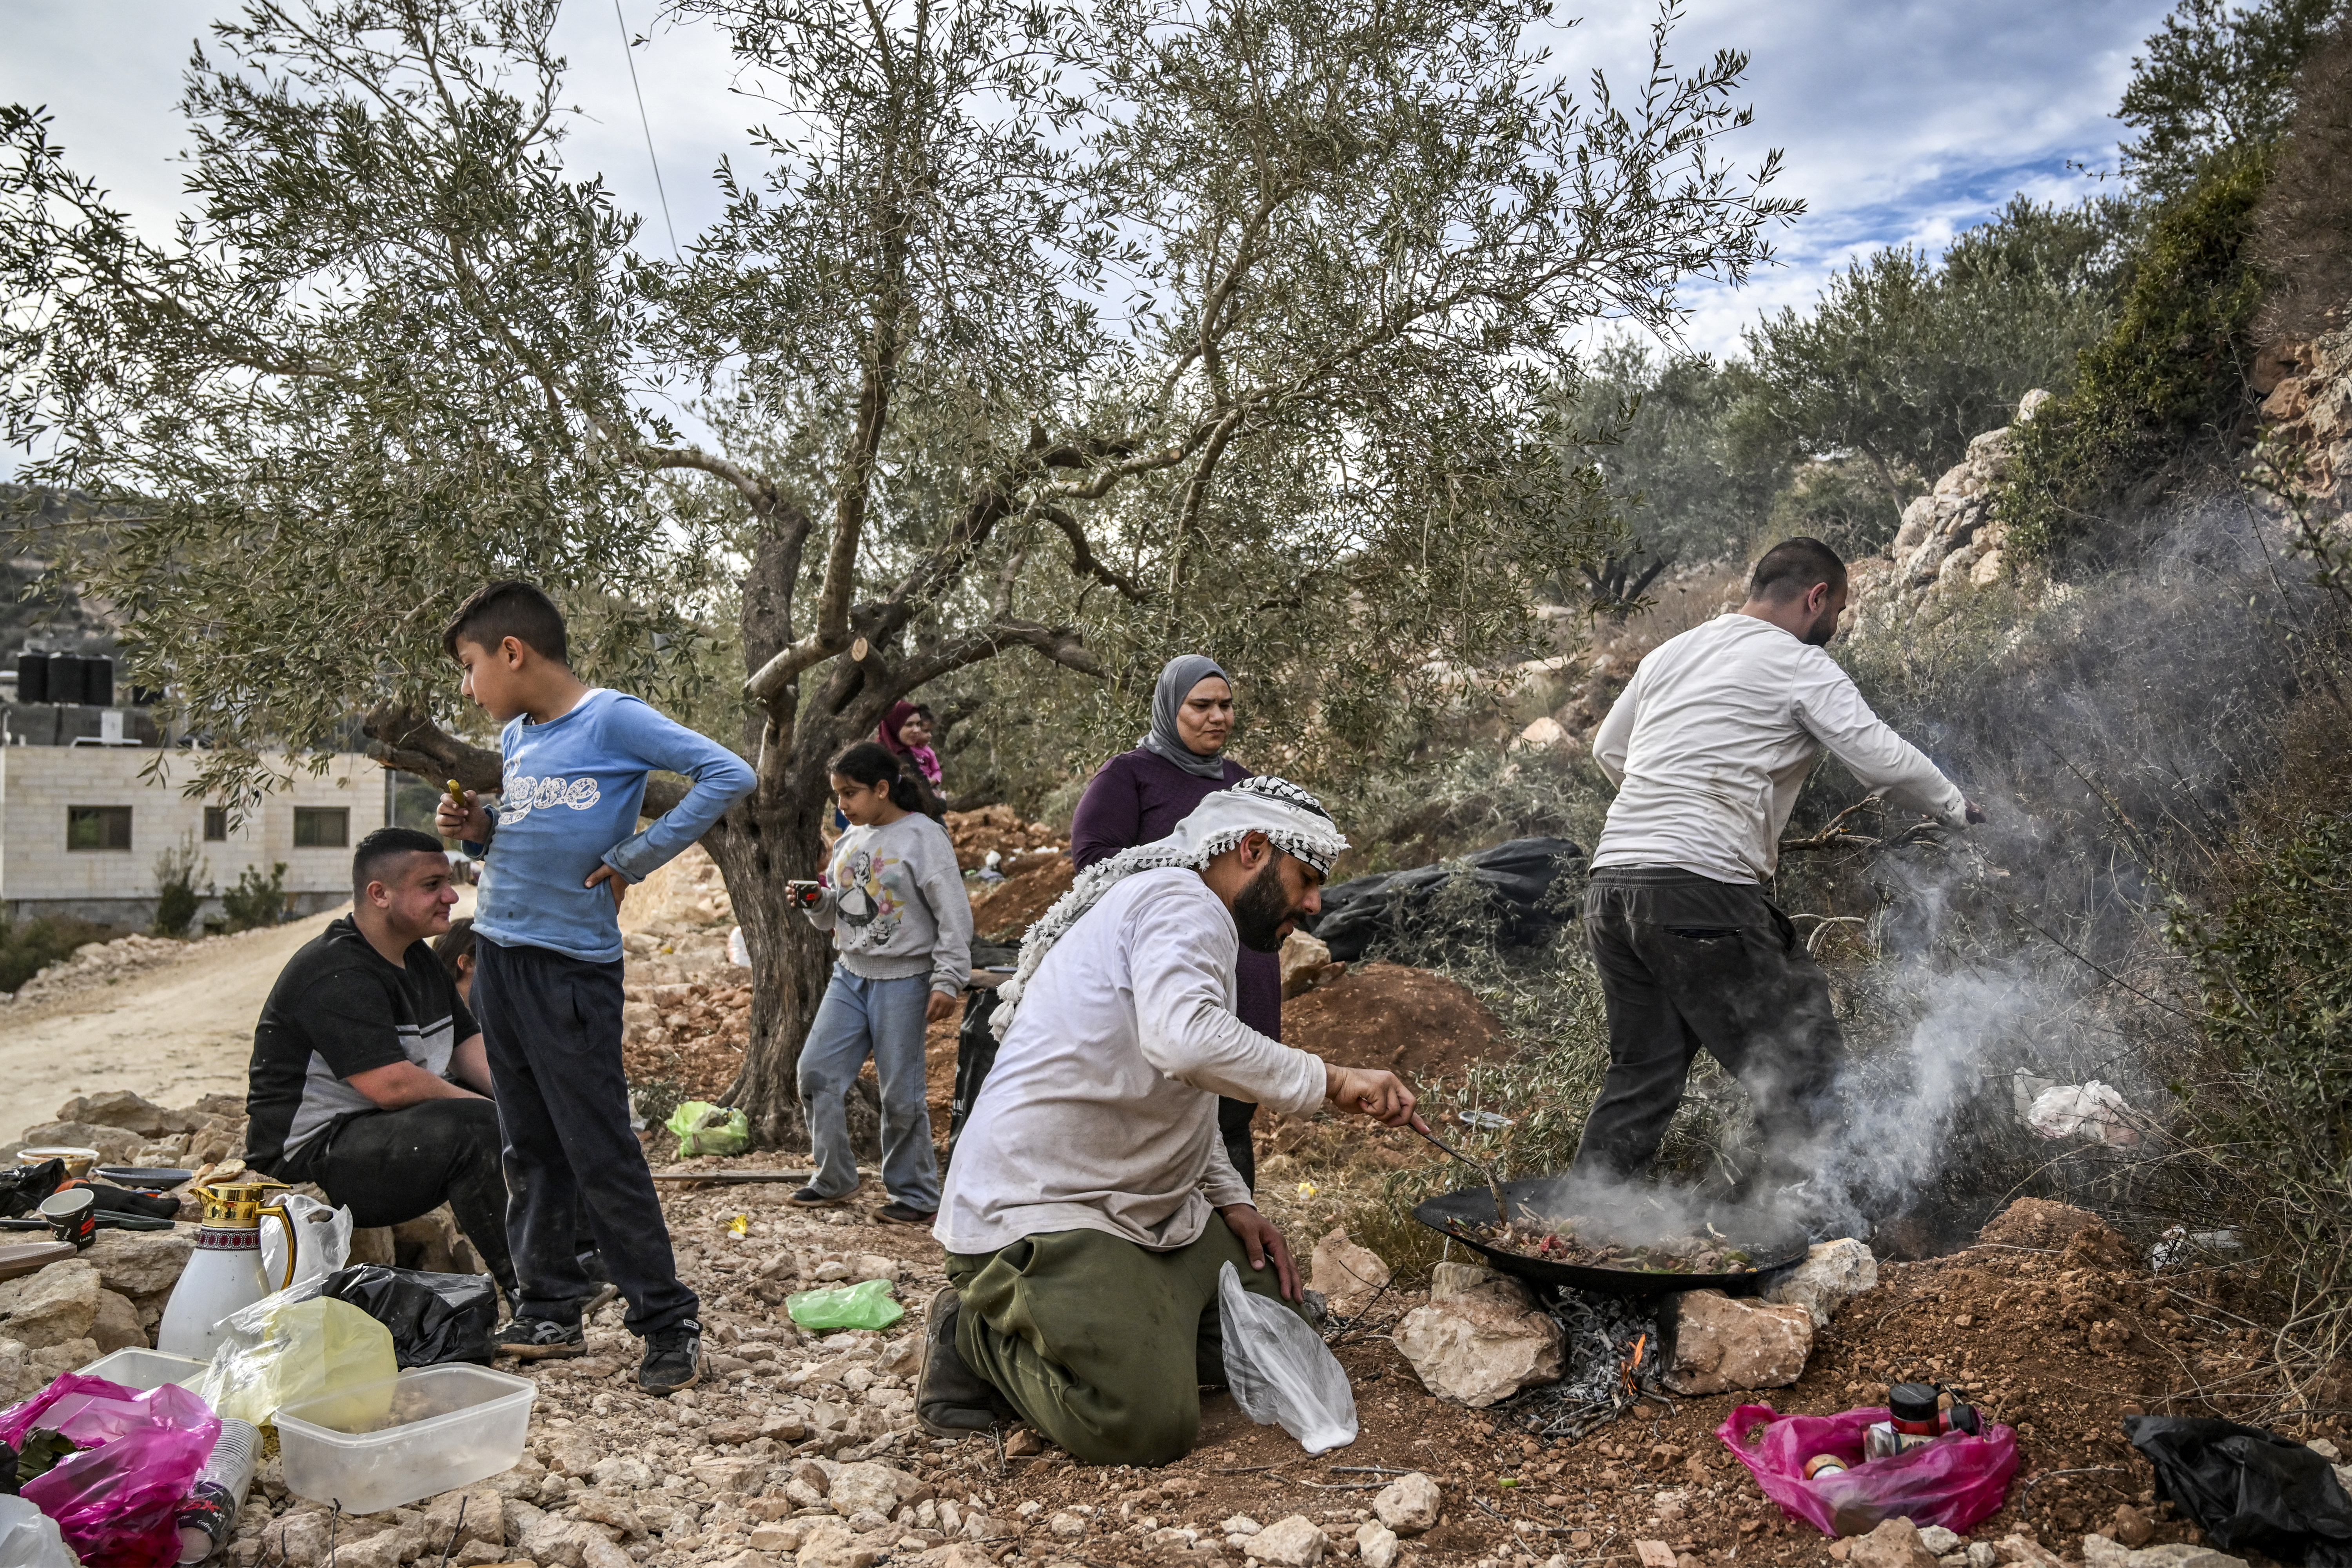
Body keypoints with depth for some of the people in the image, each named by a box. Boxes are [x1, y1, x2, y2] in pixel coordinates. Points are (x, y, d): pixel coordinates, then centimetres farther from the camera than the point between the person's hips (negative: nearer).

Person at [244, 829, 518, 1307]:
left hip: (386, 1132, 10)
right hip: (311, 1155, -10)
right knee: (476, 1130, -31)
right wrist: (491, 1108, -19)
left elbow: (469, 1046, 9)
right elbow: (391, 1085, -29)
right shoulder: (335, 975, -19)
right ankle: (522, 1289, -24)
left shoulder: (419, 959, 13)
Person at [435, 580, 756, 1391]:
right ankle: (550, 1313, 24)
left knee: (601, 1155, -5)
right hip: (497, 958, 8)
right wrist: (479, 832, 3)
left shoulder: (613, 719, -11)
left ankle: (669, 1322, 5)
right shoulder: (514, 738, 13)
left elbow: (728, 775, -19)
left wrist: (634, 858, -15)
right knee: (530, 1151, 13)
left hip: (571, 968, -8)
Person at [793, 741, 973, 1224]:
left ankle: (915, 1194, 14)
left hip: (903, 981, -7)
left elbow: (955, 915, -13)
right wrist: (815, 902, -3)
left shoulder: (923, 837, -11)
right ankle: (833, 1178, 21)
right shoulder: (850, 839, 10)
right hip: (850, 975, 7)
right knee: (817, 1071, 4)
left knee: (900, 1093, -2)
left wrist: (948, 981, -16)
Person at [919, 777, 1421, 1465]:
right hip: (1040, 1217, -11)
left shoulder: (1196, 923, 20)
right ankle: (982, 1336, 0)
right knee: (1148, 1427, -23)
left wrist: (1230, 1199, 12)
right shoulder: (1179, 900, -14)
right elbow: (1185, 1041, -35)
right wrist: (1329, 1081, -26)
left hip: (1146, 1215, 11)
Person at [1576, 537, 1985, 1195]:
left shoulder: (1671, 652, 21)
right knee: (1799, 1068, 2)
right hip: (1699, 888, -8)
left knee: (1641, 1072, 16)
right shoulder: (1799, 665, 0)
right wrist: (1957, 809, 12)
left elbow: (1607, 750, 29)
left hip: (1611, 879, 8)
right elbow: (1883, 759, -4)